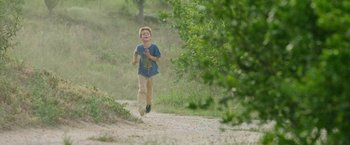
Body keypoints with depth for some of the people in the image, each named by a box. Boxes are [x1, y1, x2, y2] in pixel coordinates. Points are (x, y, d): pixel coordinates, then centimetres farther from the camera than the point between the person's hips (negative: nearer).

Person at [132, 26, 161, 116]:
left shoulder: (154, 47, -12)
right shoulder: (139, 47, -7)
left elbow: (158, 59, -10)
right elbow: (135, 53, 16)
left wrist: (150, 56, -25)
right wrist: (134, 60, 1)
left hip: (152, 72, 0)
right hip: (142, 72, 0)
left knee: (150, 90, 15)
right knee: (142, 90, -13)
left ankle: (149, 104, 42)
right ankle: (141, 109, -18)